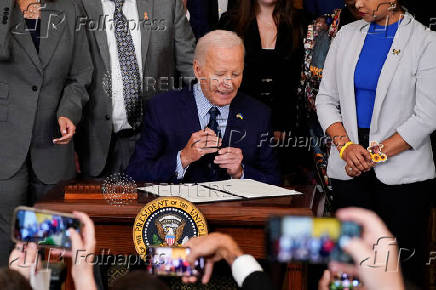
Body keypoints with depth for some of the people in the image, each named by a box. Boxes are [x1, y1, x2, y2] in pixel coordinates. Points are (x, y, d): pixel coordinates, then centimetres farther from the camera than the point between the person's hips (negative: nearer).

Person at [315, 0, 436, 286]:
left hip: (402, 174, -4)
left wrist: (374, 155, -11)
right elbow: (326, 99, 9)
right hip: (349, 171, 4)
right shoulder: (347, 35, 9)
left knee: (404, 269, -1)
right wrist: (345, 145, -8)